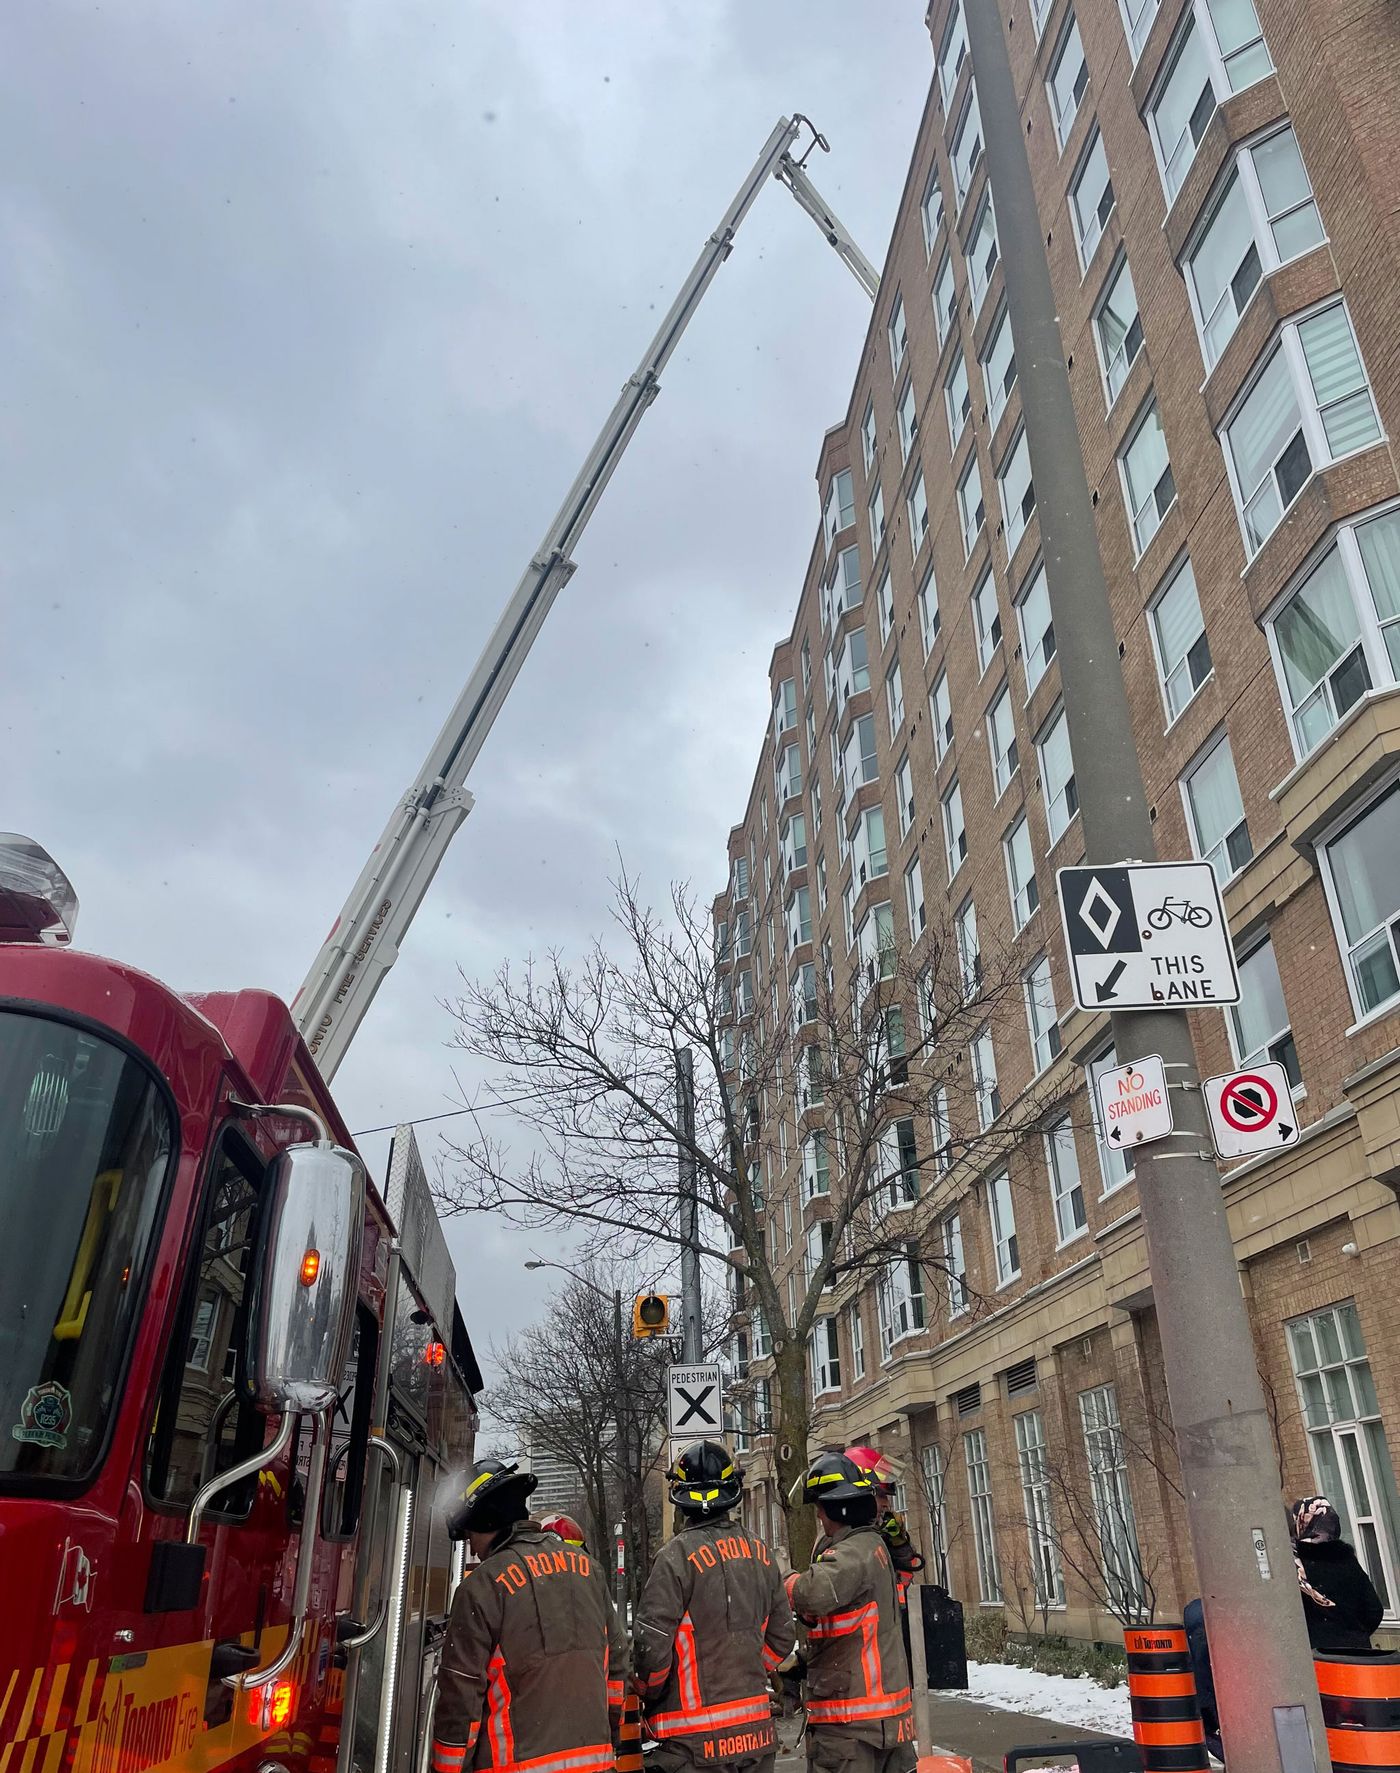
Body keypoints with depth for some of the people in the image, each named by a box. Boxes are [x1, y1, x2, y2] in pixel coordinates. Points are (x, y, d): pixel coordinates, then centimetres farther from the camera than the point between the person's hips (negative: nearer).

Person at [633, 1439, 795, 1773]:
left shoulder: (677, 1555, -16)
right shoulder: (760, 1552, 3)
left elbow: (651, 1645, -16)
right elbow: (782, 1637, 10)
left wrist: (649, 1698, 3)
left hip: (696, 1743, -5)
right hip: (756, 1732, 6)